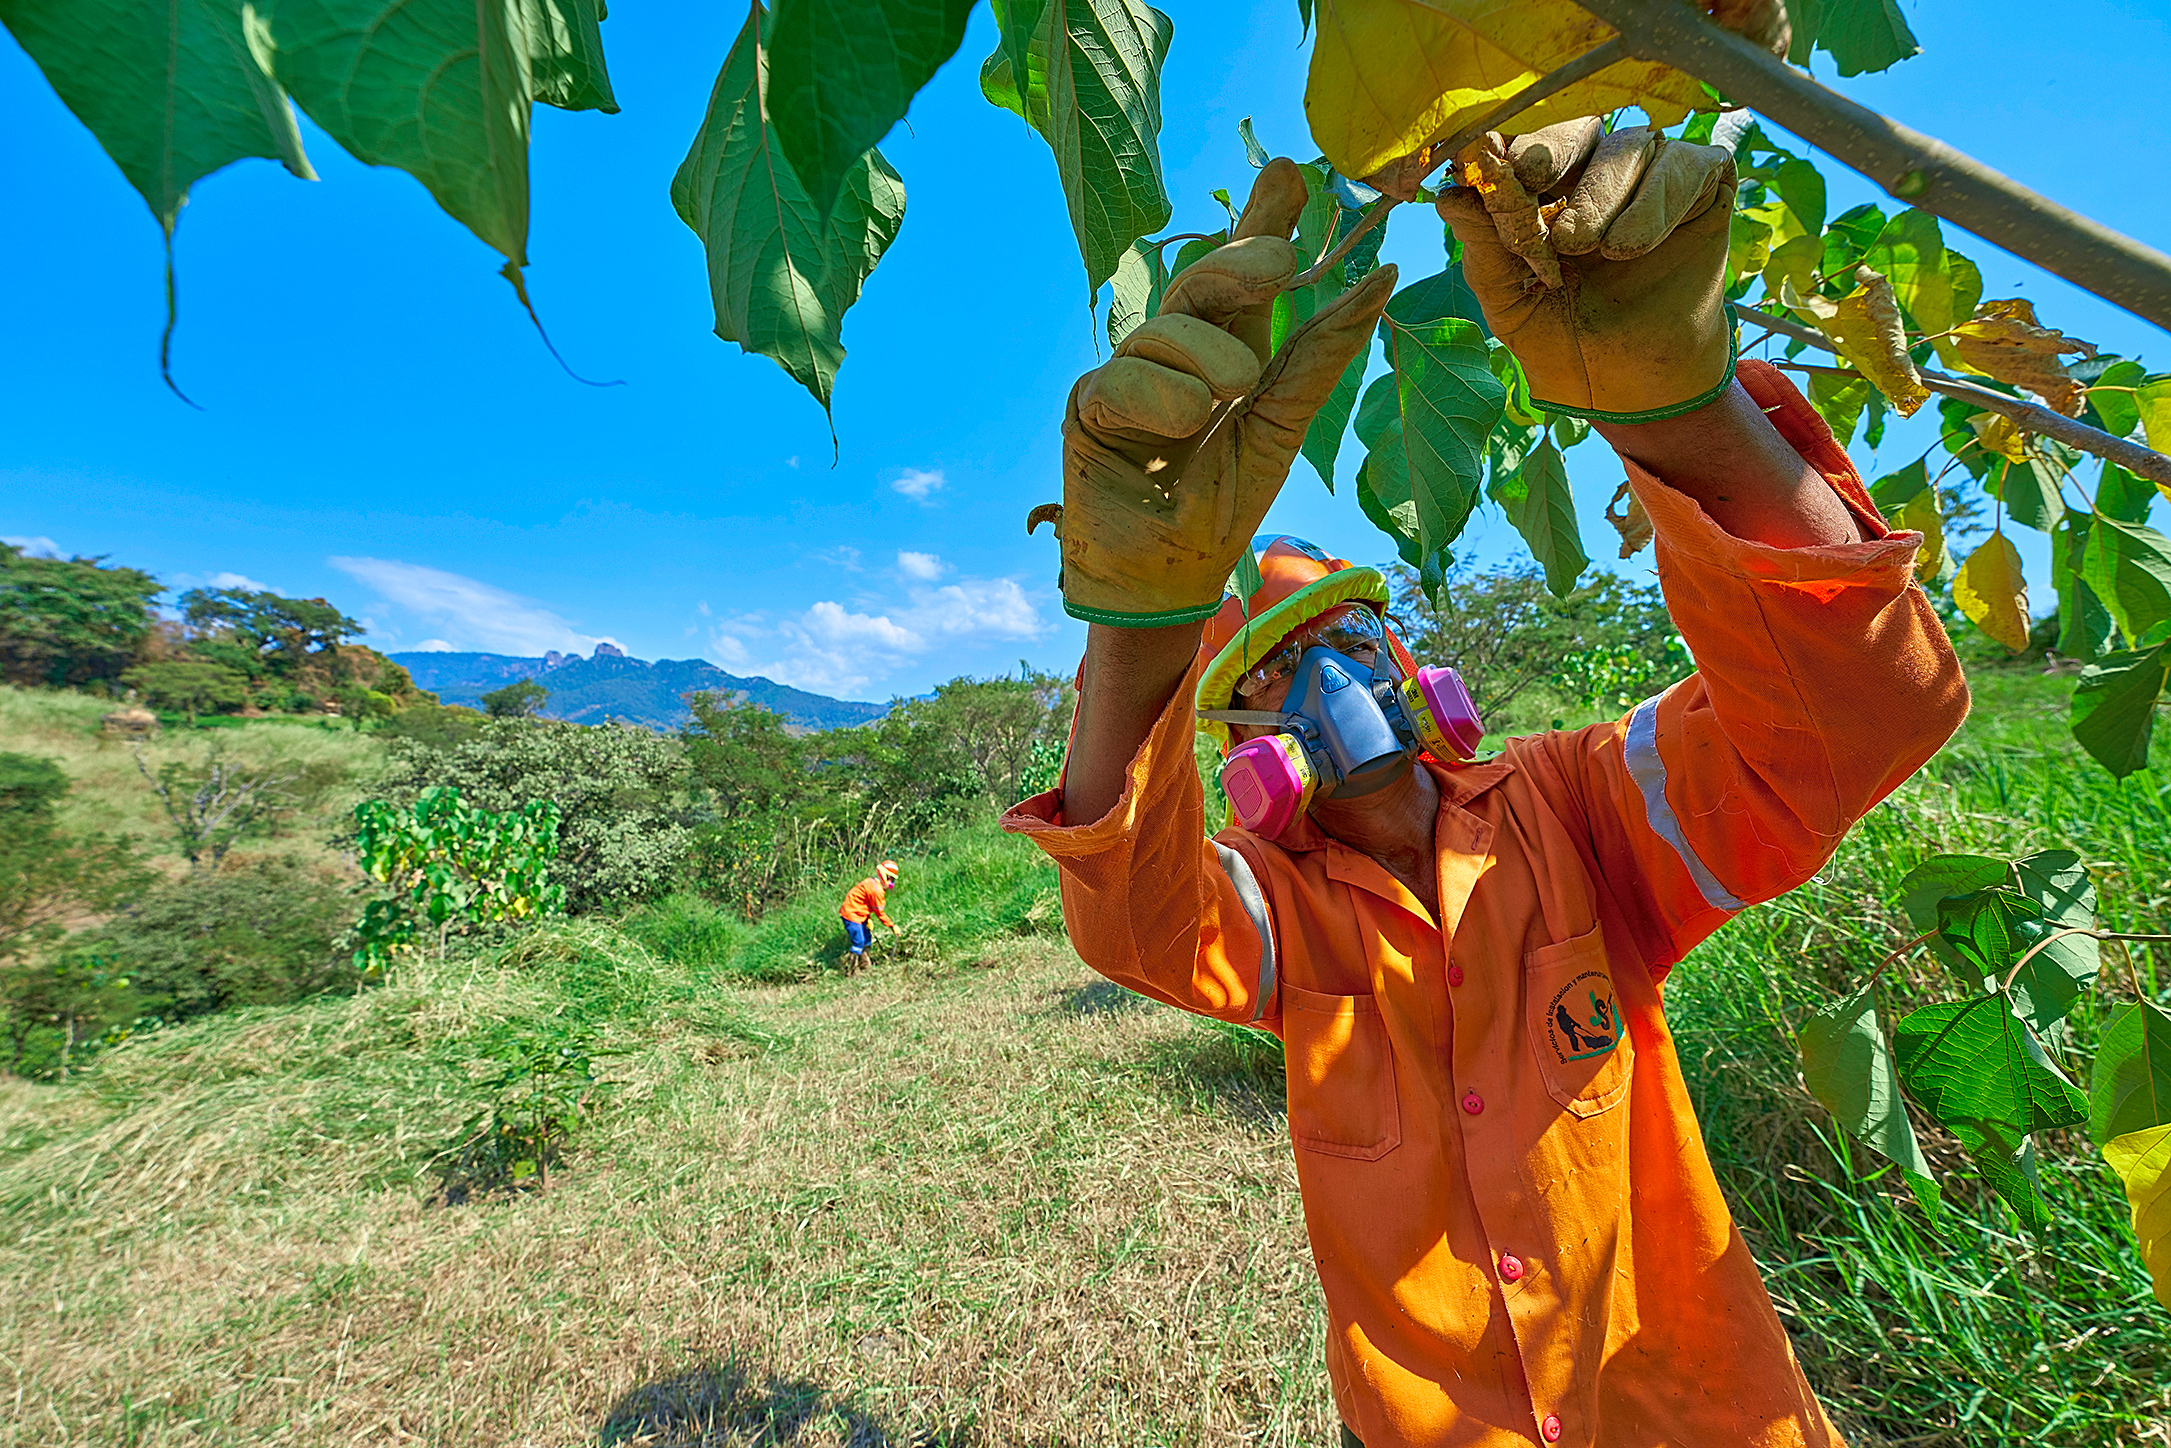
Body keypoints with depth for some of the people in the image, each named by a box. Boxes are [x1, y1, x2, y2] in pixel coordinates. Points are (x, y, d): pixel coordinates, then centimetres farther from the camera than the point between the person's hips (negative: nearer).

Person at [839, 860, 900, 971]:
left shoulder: (873, 882, 7)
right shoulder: (876, 889, -24)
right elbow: (879, 912, -17)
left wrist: (868, 920, 13)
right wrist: (892, 925, -9)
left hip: (858, 914, 11)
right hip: (851, 914, -11)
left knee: (867, 939, 17)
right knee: (858, 942, -6)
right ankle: (850, 970, 6)